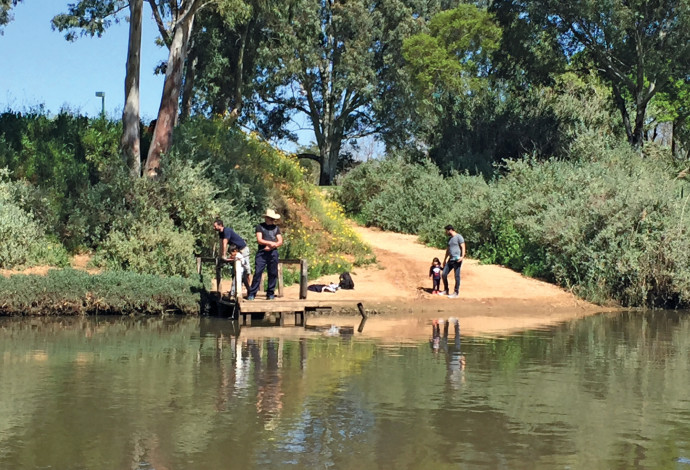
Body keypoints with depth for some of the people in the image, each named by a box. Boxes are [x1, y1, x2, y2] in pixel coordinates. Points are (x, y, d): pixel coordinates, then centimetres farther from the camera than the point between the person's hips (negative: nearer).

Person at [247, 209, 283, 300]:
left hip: (273, 253, 3)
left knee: (273, 274, 2)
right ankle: (252, 294, -7)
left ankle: (270, 293, 11)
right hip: (262, 253, -3)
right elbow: (259, 240, -4)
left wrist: (272, 246, -7)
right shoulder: (260, 227, 6)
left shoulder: (276, 228, 16)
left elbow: (280, 241, 10)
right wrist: (271, 243, -12)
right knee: (257, 273, -9)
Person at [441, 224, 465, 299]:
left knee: (457, 276, -3)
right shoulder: (450, 239, 19)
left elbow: (463, 247, -12)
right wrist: (445, 260, 28)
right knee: (443, 274, 5)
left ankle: (456, 293, 3)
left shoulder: (458, 237, -6)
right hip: (450, 259, 8)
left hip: (457, 260, -8)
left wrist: (462, 256, -26)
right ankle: (446, 290, 18)